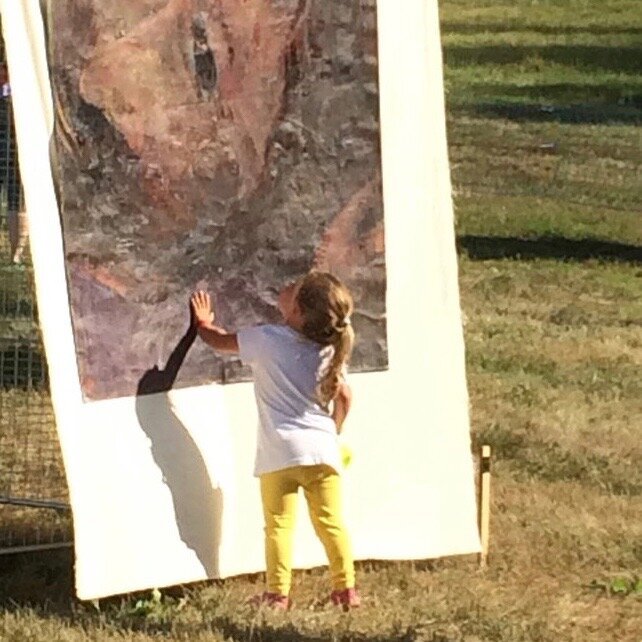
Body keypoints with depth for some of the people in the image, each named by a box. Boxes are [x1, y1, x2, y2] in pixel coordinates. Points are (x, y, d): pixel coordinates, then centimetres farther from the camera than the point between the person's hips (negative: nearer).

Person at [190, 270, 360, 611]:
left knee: (279, 524, 2)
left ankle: (278, 593, 2)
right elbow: (343, 396, 10)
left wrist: (203, 322, 30)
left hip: (280, 452, -4)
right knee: (330, 521, 9)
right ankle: (346, 588, 9)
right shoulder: (328, 351, 5)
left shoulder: (265, 340, -6)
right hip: (322, 447, 4)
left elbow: (218, 340, 8)